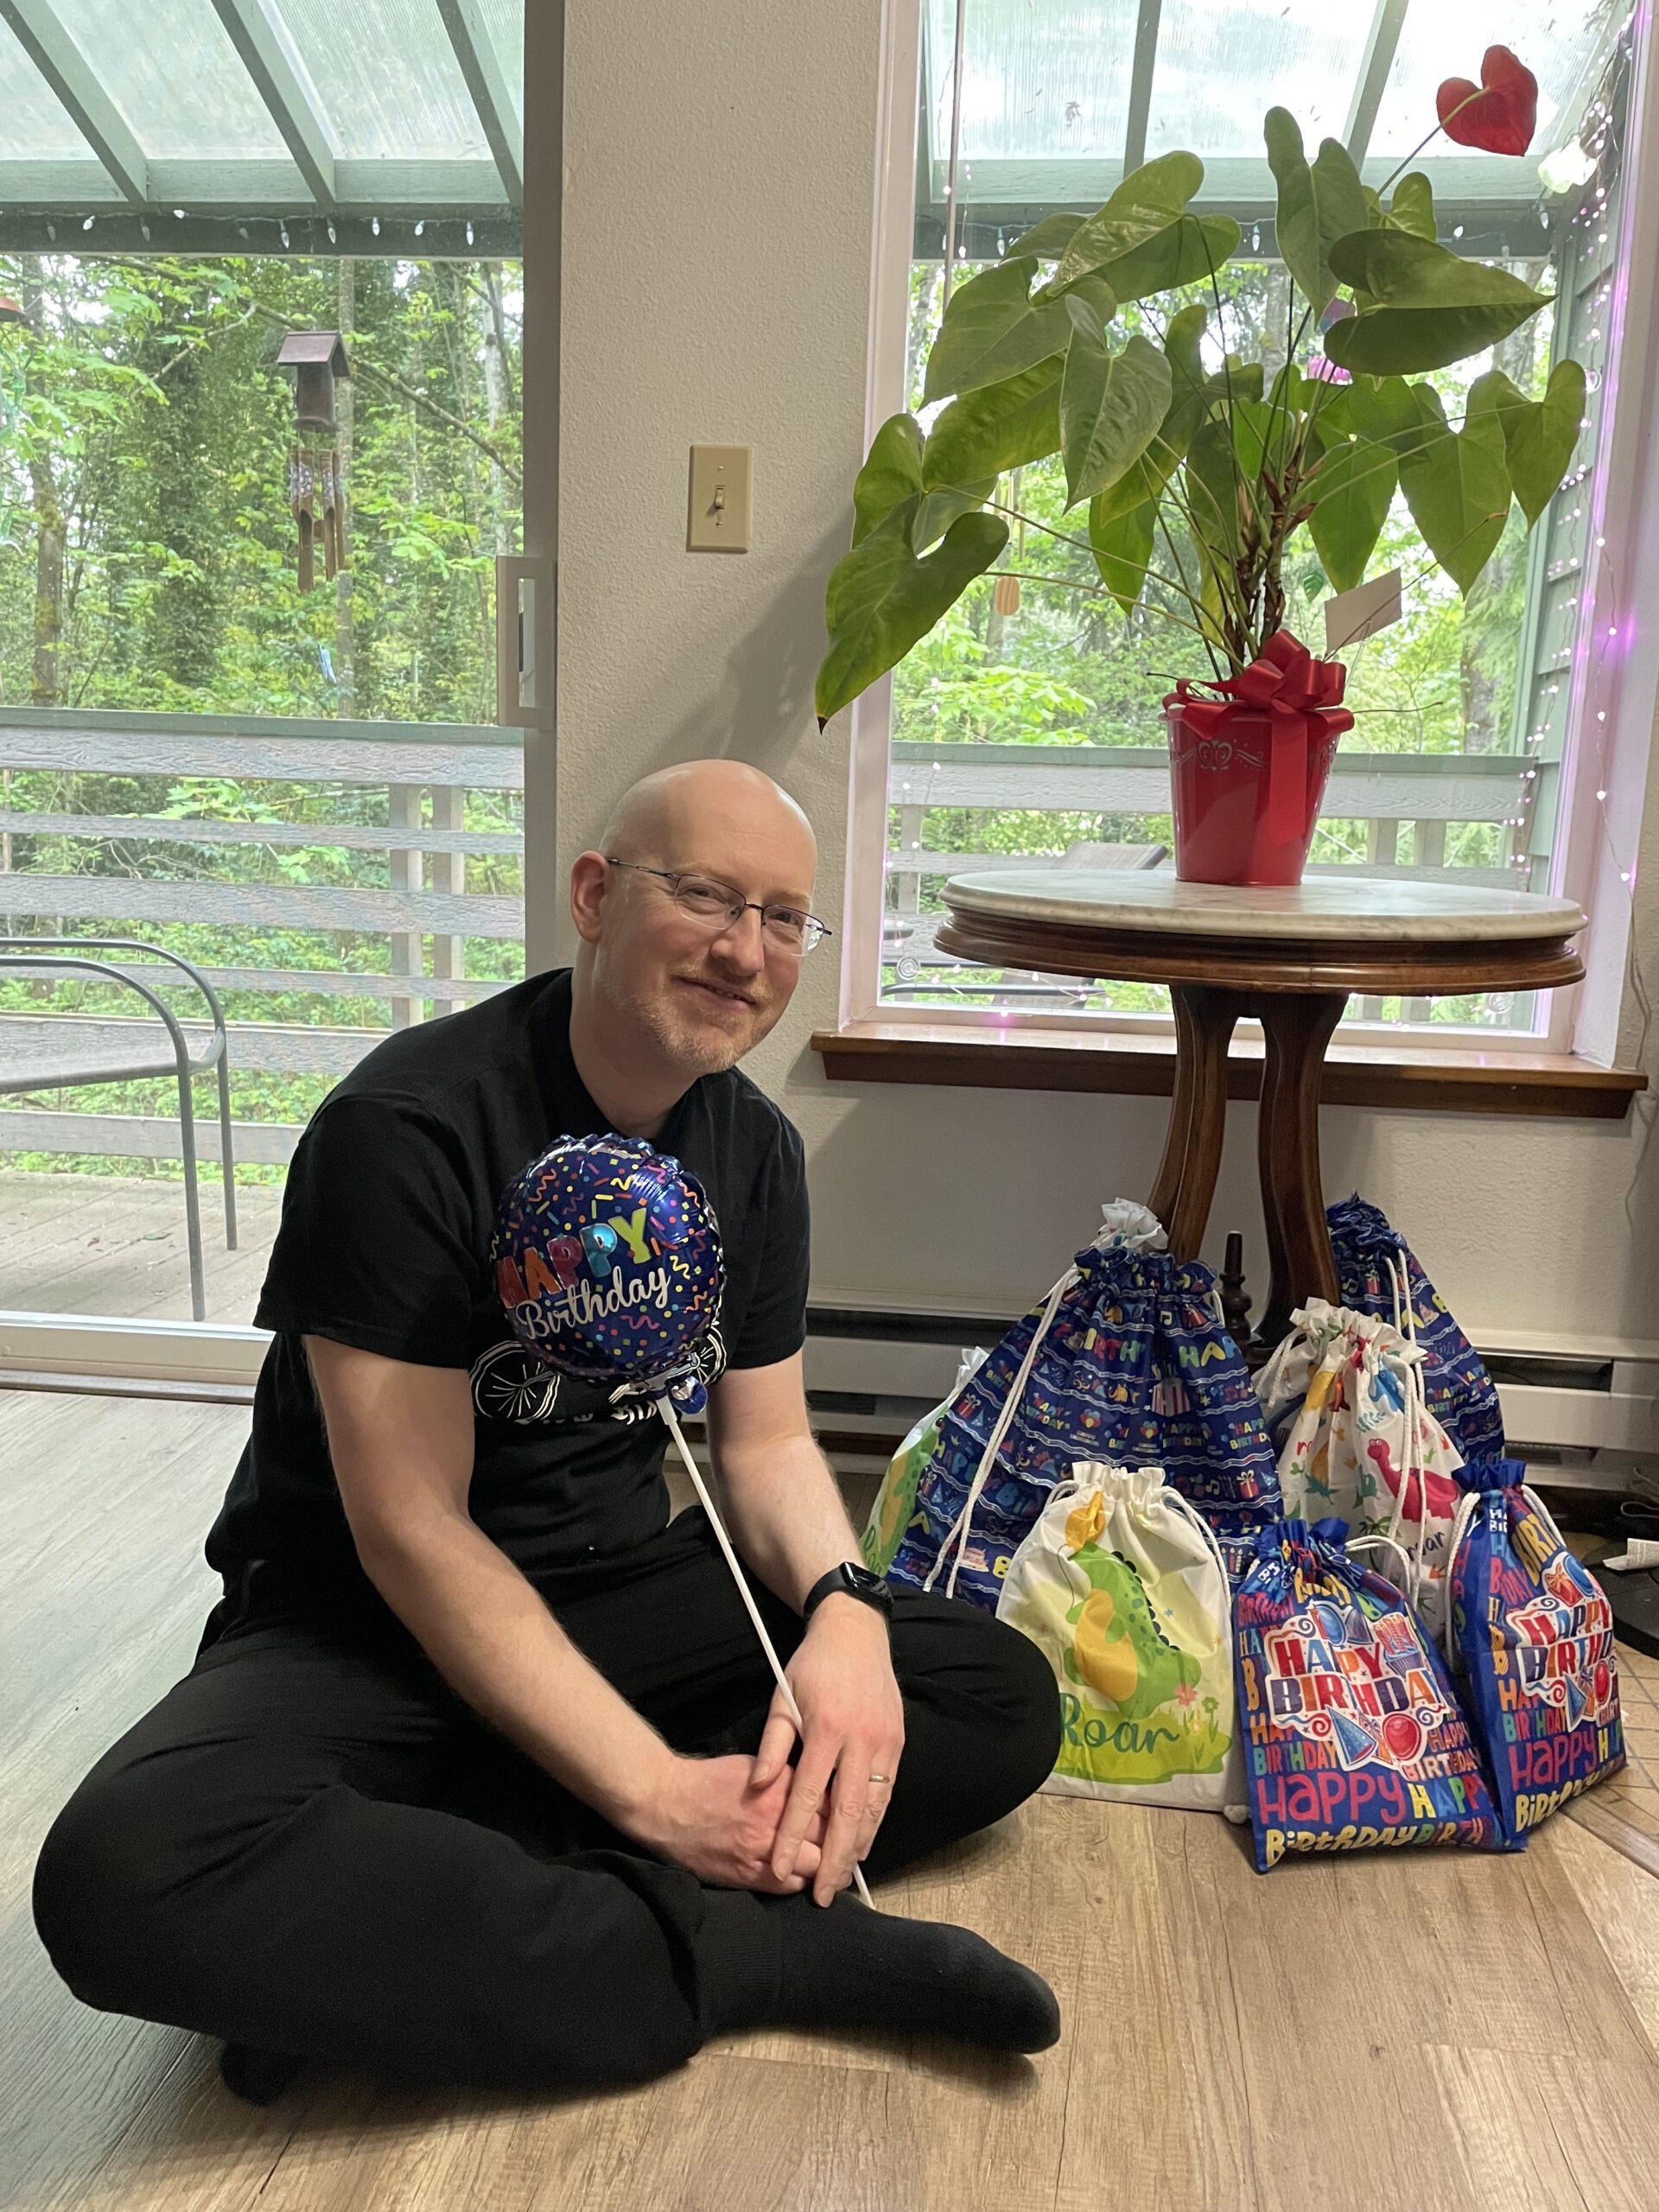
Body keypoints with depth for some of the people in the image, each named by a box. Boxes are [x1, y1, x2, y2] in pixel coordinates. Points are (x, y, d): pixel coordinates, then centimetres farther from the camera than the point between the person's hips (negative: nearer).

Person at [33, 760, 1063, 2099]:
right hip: (367, 1620, -5)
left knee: (1005, 1700, -12)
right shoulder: (403, 1129, -19)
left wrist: (842, 1609, -18)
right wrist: (653, 1795, -24)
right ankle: (779, 1954, -24)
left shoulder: (756, 1150, 1)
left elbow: (767, 1442, 4)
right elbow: (412, 1531, -21)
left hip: (625, 1592, 6)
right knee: (126, 1873, -34)